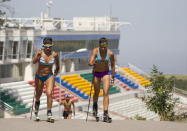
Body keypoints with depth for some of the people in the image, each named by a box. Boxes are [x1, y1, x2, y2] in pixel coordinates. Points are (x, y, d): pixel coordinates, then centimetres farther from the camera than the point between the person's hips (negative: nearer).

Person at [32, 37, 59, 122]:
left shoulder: (54, 55, -9)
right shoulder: (39, 52, -14)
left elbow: (57, 67, 8)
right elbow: (34, 62, -33)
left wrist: (54, 75, -1)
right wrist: (37, 56, -50)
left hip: (49, 76, 0)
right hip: (39, 77, 0)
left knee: (49, 93, -23)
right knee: (38, 96, 15)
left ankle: (49, 114, -18)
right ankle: (36, 113, 43)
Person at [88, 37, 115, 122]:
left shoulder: (110, 53, -15)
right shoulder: (95, 51, -19)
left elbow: (112, 65, 1)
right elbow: (90, 63, -27)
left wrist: (113, 76, 7)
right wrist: (95, 62, -45)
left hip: (106, 73, 0)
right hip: (96, 73, 0)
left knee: (106, 93, -13)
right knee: (97, 92, 15)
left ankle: (105, 114, -15)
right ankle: (94, 106, 45)